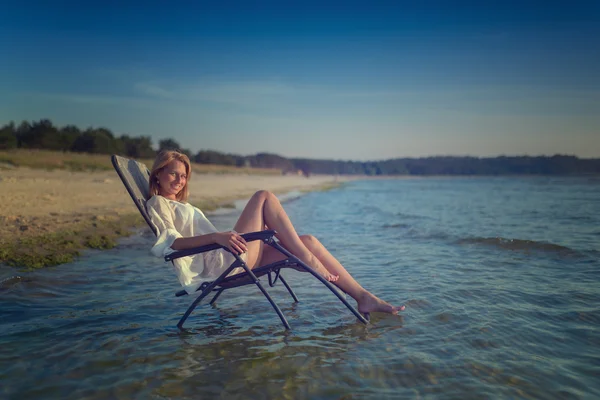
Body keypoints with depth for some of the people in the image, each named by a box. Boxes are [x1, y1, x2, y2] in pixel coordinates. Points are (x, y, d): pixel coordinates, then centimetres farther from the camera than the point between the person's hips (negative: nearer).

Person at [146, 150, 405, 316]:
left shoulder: (182, 206, 33)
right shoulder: (157, 204, 6)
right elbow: (167, 243, -13)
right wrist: (216, 237, -25)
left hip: (231, 261, 8)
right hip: (219, 264, -8)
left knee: (308, 241, -4)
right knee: (264, 197, -17)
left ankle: (363, 297, -7)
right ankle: (309, 262, -17)